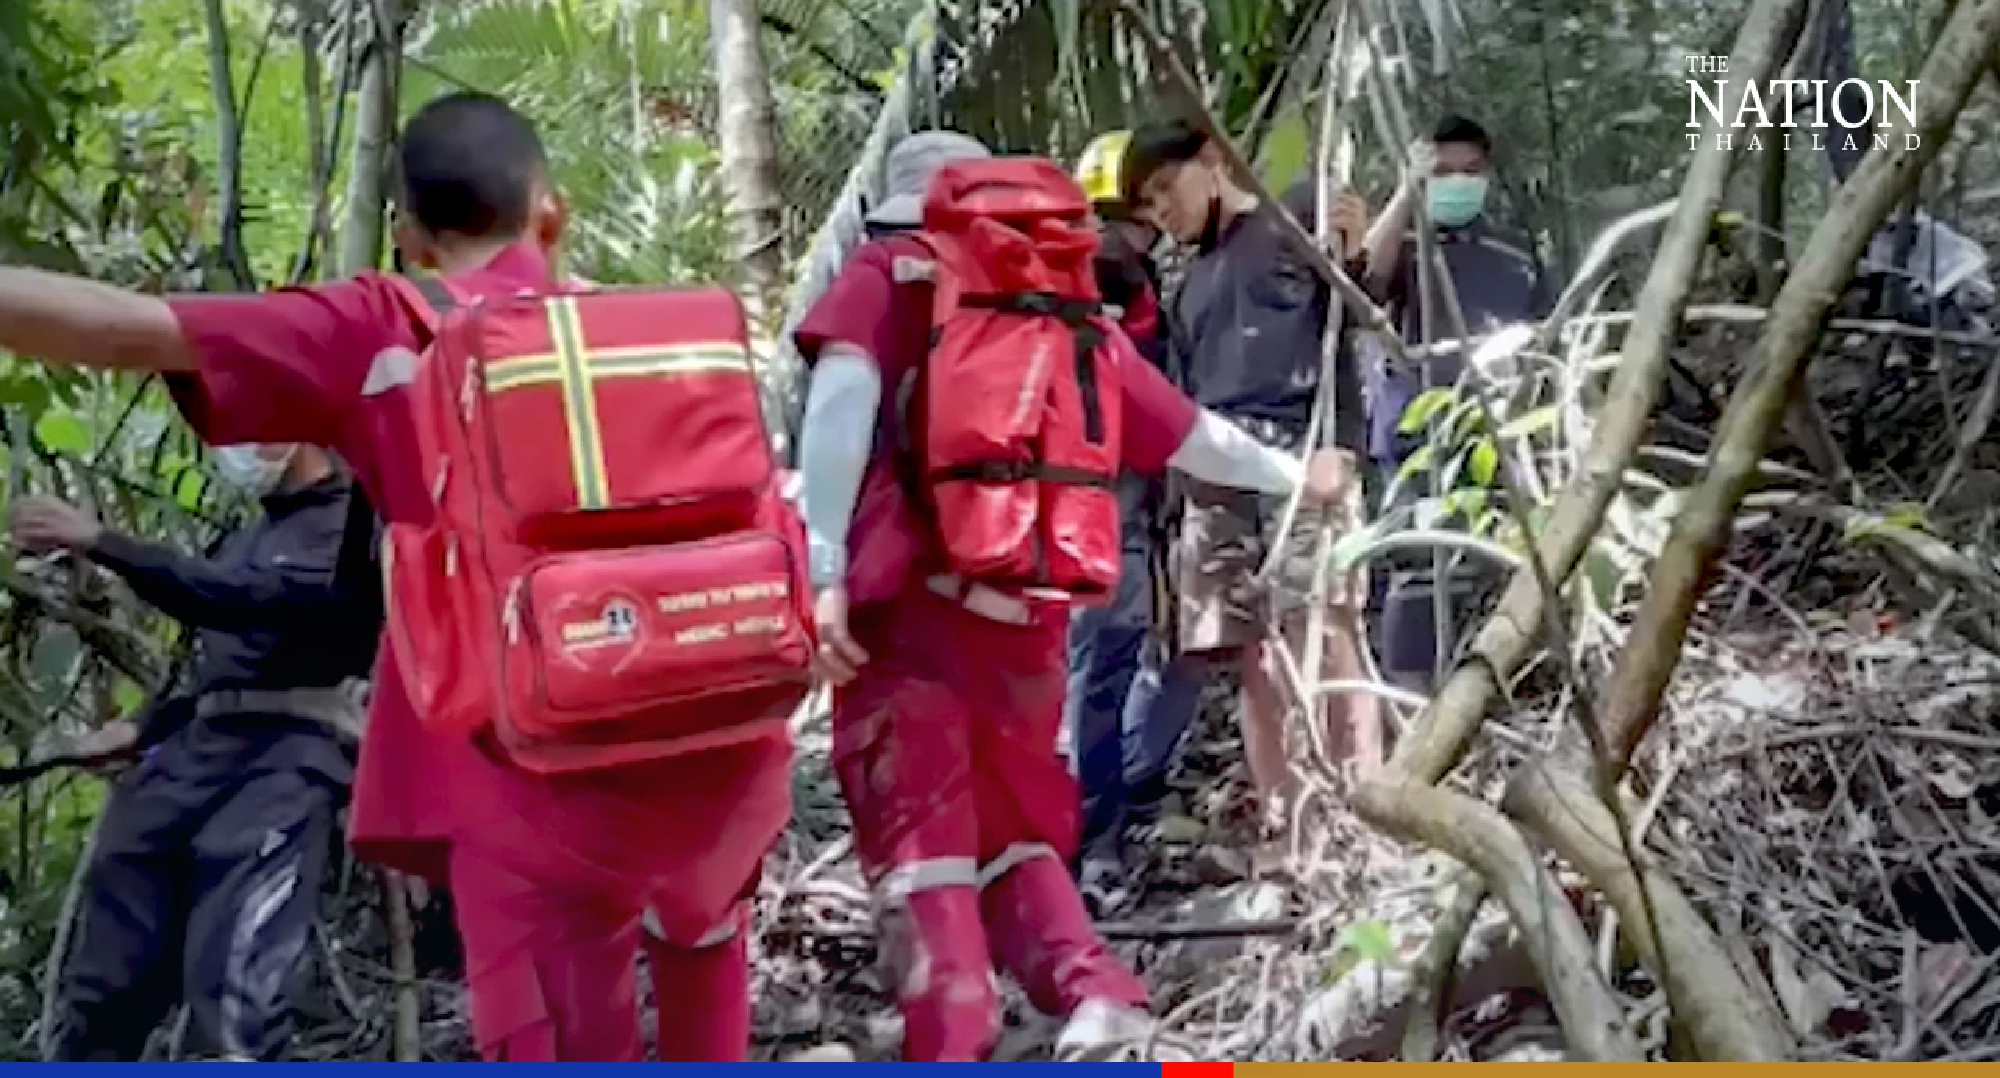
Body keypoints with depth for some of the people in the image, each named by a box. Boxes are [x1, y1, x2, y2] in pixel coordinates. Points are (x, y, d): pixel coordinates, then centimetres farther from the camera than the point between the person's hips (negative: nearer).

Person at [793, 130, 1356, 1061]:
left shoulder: (886, 277, 10)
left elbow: (843, 400, -9)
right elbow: (1187, 435, 26)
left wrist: (823, 571, -16)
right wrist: (1293, 474, 42)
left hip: (907, 604, -4)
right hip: (1026, 617, 4)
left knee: (920, 840, -2)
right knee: (1013, 830, 18)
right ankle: (1097, 1004, -2)